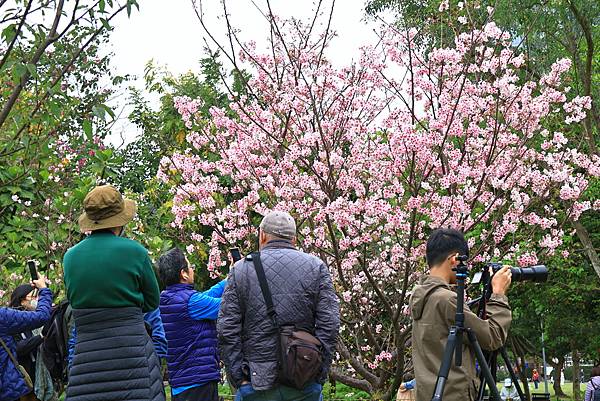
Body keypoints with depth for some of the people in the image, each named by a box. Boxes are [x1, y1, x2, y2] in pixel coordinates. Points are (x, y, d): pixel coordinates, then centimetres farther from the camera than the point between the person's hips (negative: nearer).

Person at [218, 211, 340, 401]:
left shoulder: (241, 269, 3)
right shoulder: (316, 267, 3)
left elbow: (227, 330, -2)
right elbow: (329, 324, -4)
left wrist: (239, 378, 2)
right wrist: (319, 375, 0)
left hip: (256, 383, 0)